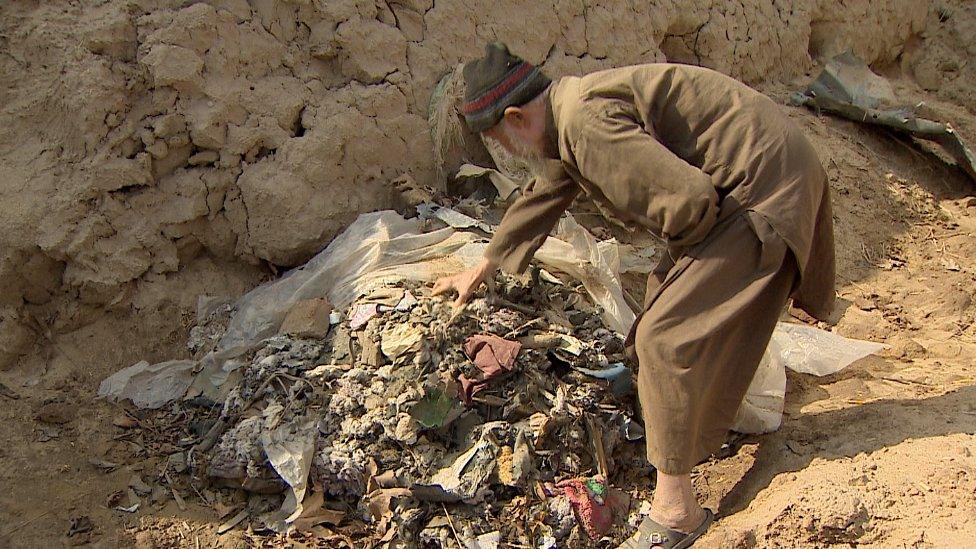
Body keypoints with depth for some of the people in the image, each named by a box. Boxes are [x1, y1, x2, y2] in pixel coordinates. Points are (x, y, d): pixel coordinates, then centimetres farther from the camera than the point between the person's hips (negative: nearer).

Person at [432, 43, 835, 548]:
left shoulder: (586, 124, -24)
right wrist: (484, 265, 38)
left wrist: (680, 248, -6)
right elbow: (541, 196, 28)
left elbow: (691, 199, -29)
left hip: (763, 193, -10)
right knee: (669, 293, 24)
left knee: (666, 334, -10)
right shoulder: (568, 116, 10)